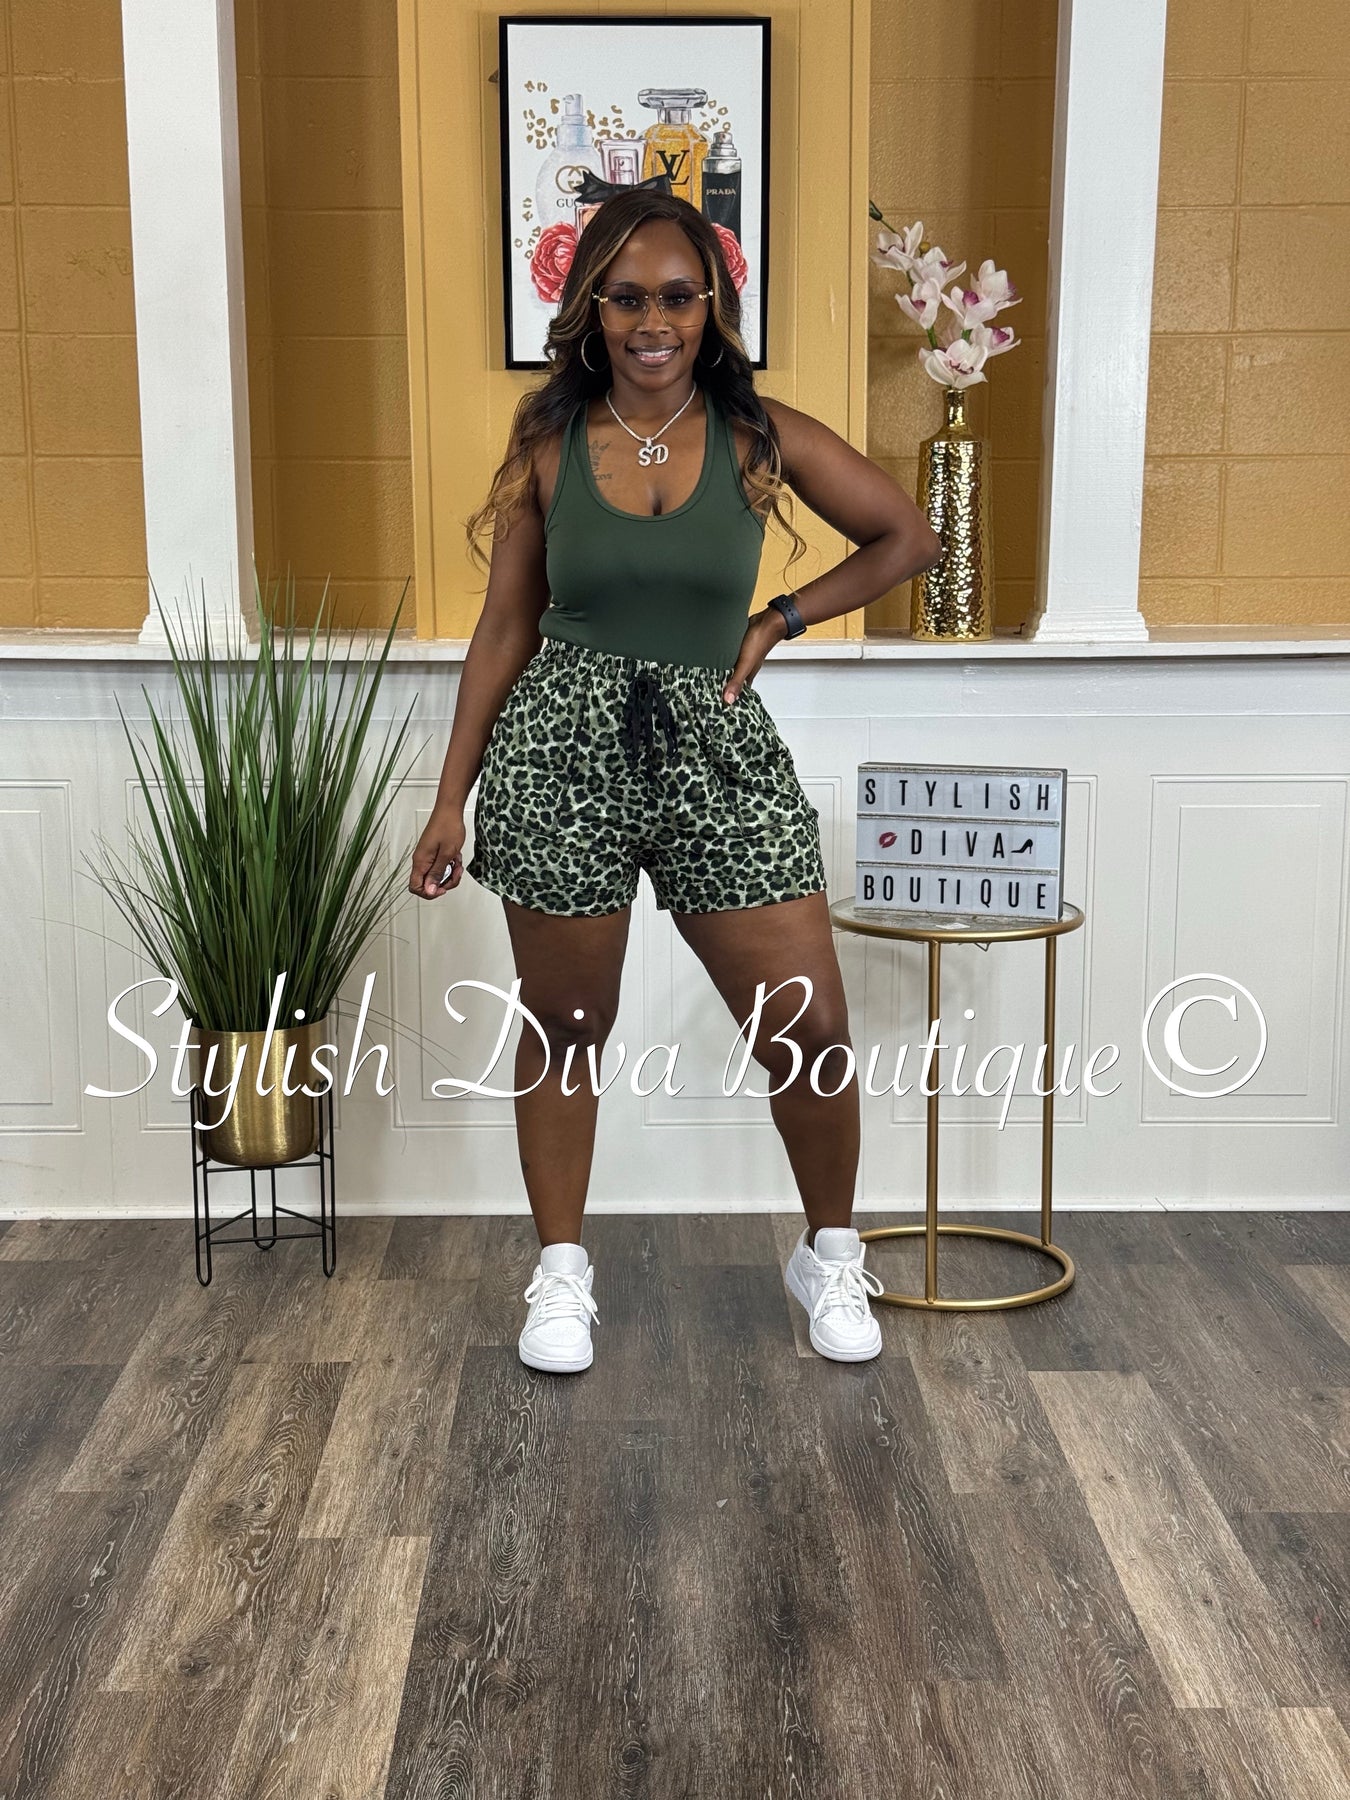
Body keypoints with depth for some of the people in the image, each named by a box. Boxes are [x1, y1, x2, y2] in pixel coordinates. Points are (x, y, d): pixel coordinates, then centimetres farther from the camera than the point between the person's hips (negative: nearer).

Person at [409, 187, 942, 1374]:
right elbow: (506, 631, 7)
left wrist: (776, 623, 2)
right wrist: (452, 798, 6)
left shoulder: (762, 436, 1)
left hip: (717, 748, 0)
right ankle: (563, 1272, 30)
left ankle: (831, 1255, 26)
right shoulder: (548, 444, 2)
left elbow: (909, 539, 10)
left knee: (811, 1026, 0)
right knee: (566, 1027, 10)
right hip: (564, 749, 0)